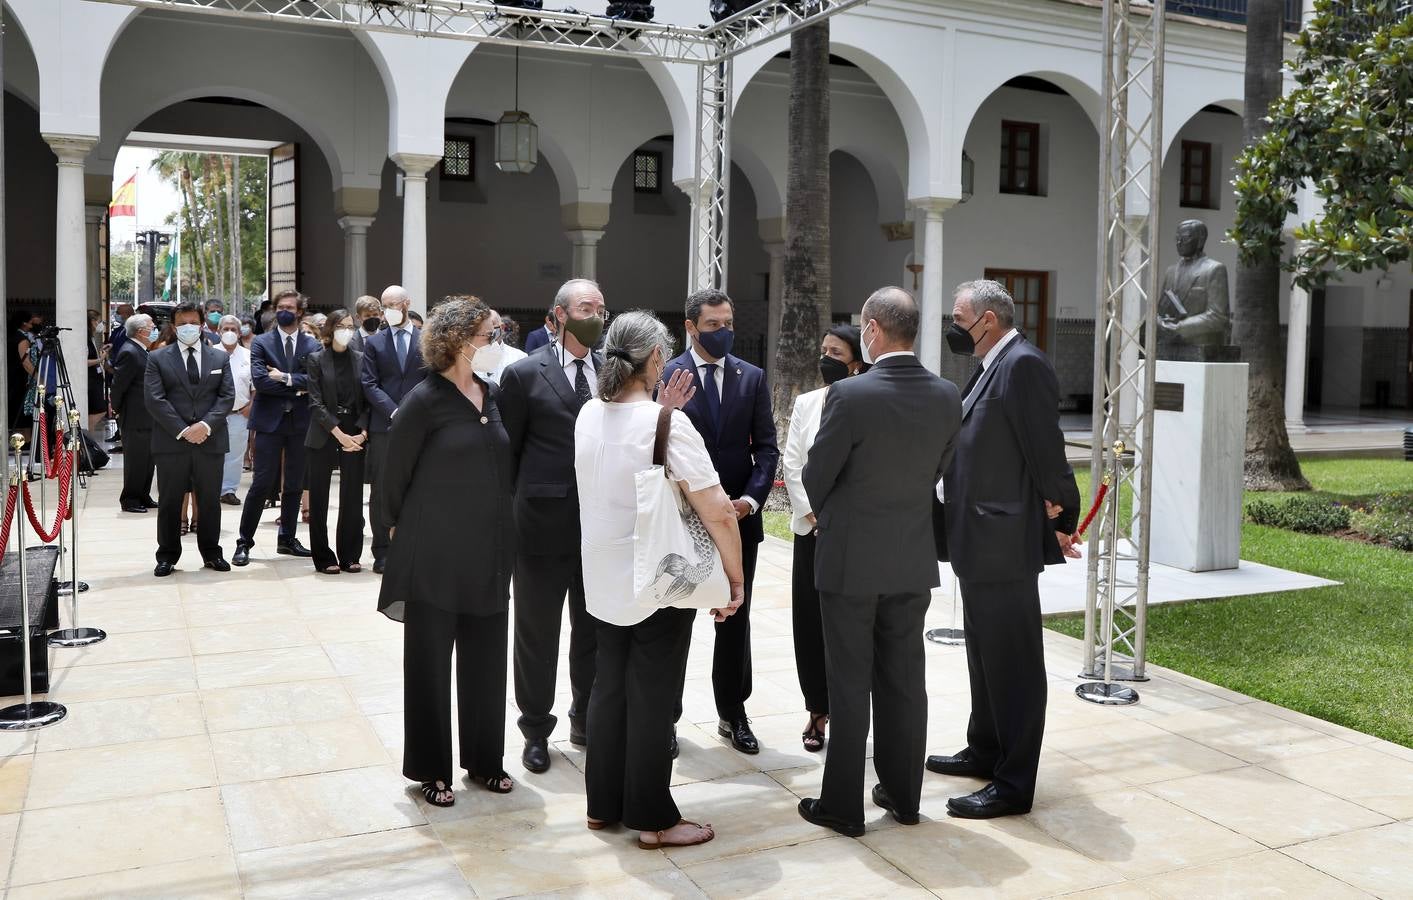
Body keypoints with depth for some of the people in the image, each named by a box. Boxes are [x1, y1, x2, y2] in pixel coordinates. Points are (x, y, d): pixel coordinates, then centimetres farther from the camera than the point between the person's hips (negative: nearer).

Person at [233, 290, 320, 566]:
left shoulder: (312, 345, 7)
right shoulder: (261, 343, 2)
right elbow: (259, 380, -12)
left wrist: (286, 378, -15)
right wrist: (297, 387, -11)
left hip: (300, 421, 3)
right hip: (270, 421, -2)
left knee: (294, 484, 9)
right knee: (262, 483, -5)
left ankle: (287, 539, 21)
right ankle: (244, 542, 4)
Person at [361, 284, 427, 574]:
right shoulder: (374, 343, 9)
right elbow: (369, 385, 1)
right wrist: (394, 412, -11)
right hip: (384, 426, 0)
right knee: (381, 491, 2)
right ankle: (382, 552, 10)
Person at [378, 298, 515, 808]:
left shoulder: (493, 394, 6)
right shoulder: (426, 400, -12)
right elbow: (394, 474, -4)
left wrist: (502, 533, 13)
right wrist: (404, 527, 7)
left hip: (489, 554, 5)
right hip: (435, 556, -5)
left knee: (485, 659, 13)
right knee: (430, 661, 7)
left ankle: (484, 759, 28)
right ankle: (430, 769, 21)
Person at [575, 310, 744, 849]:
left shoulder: (589, 415, -1)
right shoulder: (668, 424, -20)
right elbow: (717, 512, -23)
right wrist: (735, 578, -11)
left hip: (605, 583, 6)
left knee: (609, 689, 18)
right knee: (652, 699, 5)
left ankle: (603, 805, 29)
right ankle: (652, 819, 17)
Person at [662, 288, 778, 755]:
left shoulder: (752, 377, 6)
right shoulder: (667, 376, -4)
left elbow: (765, 446, 4)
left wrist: (751, 498, -10)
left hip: (739, 516, 3)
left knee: (735, 619, 11)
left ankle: (733, 713, 24)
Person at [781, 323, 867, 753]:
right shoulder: (805, 403, 8)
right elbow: (791, 464, 5)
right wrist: (813, 513, -5)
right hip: (811, 527, 4)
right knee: (809, 618, 5)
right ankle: (818, 710, 15)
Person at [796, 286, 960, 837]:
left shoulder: (850, 394, -19)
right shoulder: (947, 397, -3)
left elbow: (817, 476, -10)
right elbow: (937, 470, 7)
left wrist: (825, 515, 12)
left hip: (851, 559, -5)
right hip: (913, 560, 5)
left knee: (850, 685, 4)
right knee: (905, 679, 15)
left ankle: (843, 806, 14)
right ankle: (902, 794, 27)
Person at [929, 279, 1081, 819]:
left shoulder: (1024, 364, -17)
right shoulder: (991, 366, 14)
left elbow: (1046, 449, -18)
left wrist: (1060, 520, -12)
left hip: (1006, 543, -10)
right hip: (979, 540, 10)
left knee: (1013, 661, -1)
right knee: (984, 653, 21)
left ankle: (1014, 783, 8)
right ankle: (985, 751, 36)